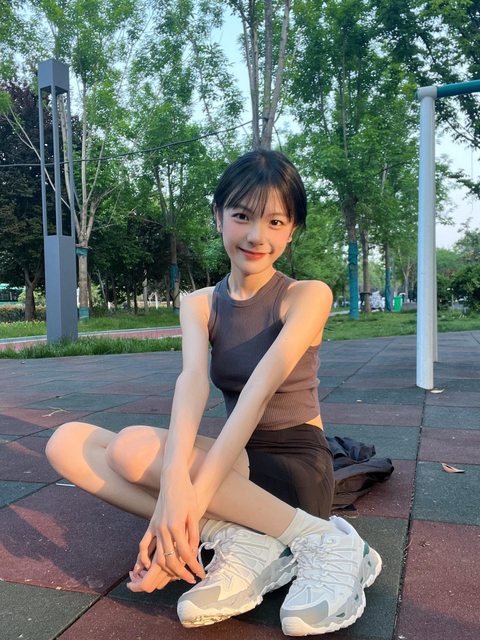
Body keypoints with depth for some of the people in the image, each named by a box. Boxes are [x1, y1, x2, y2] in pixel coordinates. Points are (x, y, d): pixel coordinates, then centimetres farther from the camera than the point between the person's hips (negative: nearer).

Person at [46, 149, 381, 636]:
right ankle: (239, 538, -19)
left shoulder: (307, 296, -11)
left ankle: (321, 539, -20)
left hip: (296, 468, -5)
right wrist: (174, 482, -36)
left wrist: (194, 496, -36)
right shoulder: (199, 304, 2)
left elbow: (259, 390, -26)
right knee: (68, 443, -10)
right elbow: (193, 380, -18)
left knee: (133, 447, -28)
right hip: (238, 465, 6)